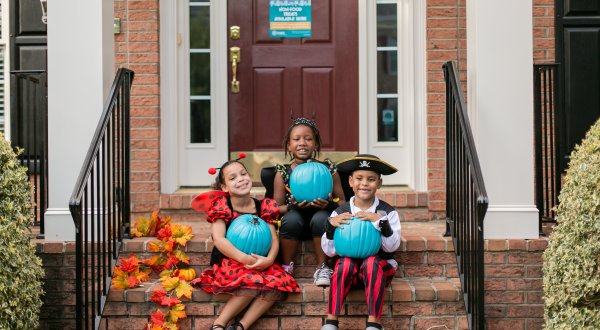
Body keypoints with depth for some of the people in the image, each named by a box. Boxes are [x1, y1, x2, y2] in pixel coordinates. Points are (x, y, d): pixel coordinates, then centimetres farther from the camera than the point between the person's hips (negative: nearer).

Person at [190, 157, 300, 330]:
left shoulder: (263, 207, 5)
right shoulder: (221, 206, -5)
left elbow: (273, 239, 0)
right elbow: (219, 239, -17)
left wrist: (269, 259, -22)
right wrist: (244, 258, -28)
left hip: (259, 262, 4)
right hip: (228, 262, -4)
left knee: (279, 283, -27)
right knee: (252, 283, -36)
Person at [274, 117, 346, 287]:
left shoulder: (328, 169, 0)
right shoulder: (282, 173, 0)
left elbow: (342, 202, 3)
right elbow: (276, 208, 0)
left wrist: (330, 204, -20)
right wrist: (292, 206, -22)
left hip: (321, 225, 0)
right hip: (295, 226, 0)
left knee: (321, 217, -33)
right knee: (291, 219, -32)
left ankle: (322, 267, -14)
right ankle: (286, 267, -11)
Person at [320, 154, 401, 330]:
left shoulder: (387, 212, -1)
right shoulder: (340, 213, 1)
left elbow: (392, 246, -11)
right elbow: (329, 251, -2)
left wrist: (379, 221, -23)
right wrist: (331, 225, -17)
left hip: (378, 269, -1)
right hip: (350, 270, 1)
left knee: (371, 262, -32)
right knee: (344, 263, -30)